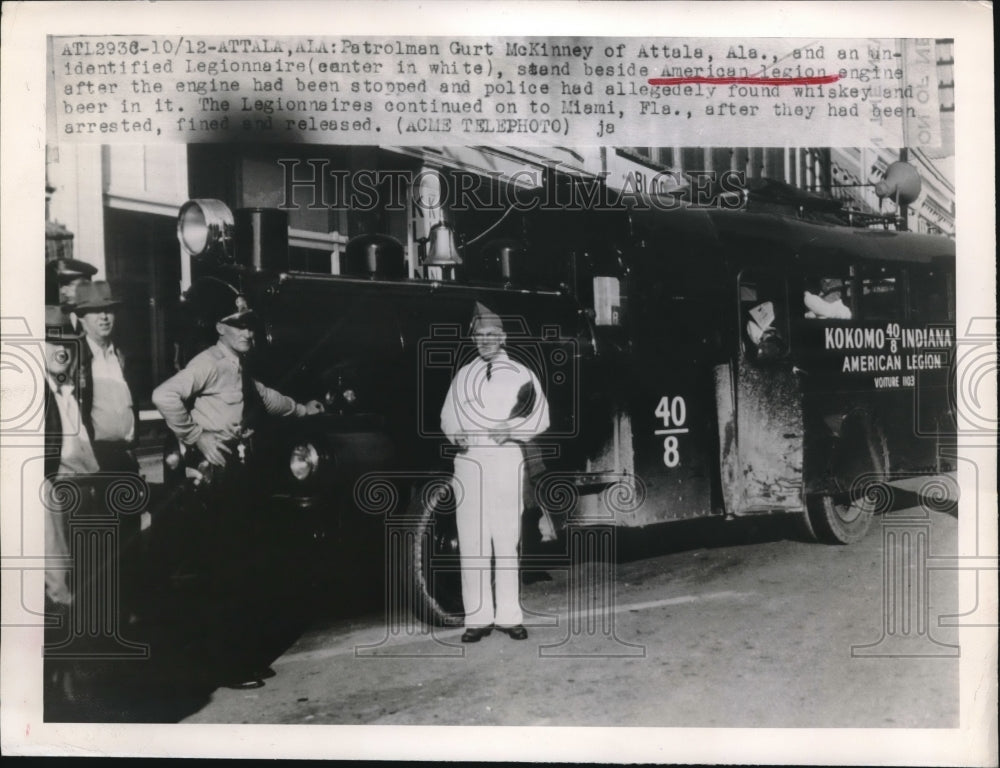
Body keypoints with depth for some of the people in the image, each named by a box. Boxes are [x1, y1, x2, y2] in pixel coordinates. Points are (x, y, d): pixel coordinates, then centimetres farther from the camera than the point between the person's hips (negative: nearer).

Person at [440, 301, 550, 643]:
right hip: (469, 459, 2)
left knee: (507, 538, -1)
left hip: (506, 459, -2)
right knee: (472, 540, -1)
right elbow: (447, 416, 14)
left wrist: (511, 430, -13)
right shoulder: (463, 375, 17)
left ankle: (509, 615, 5)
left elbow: (540, 417, 3)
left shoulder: (520, 375, 10)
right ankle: (478, 617, 3)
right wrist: (456, 434, -7)